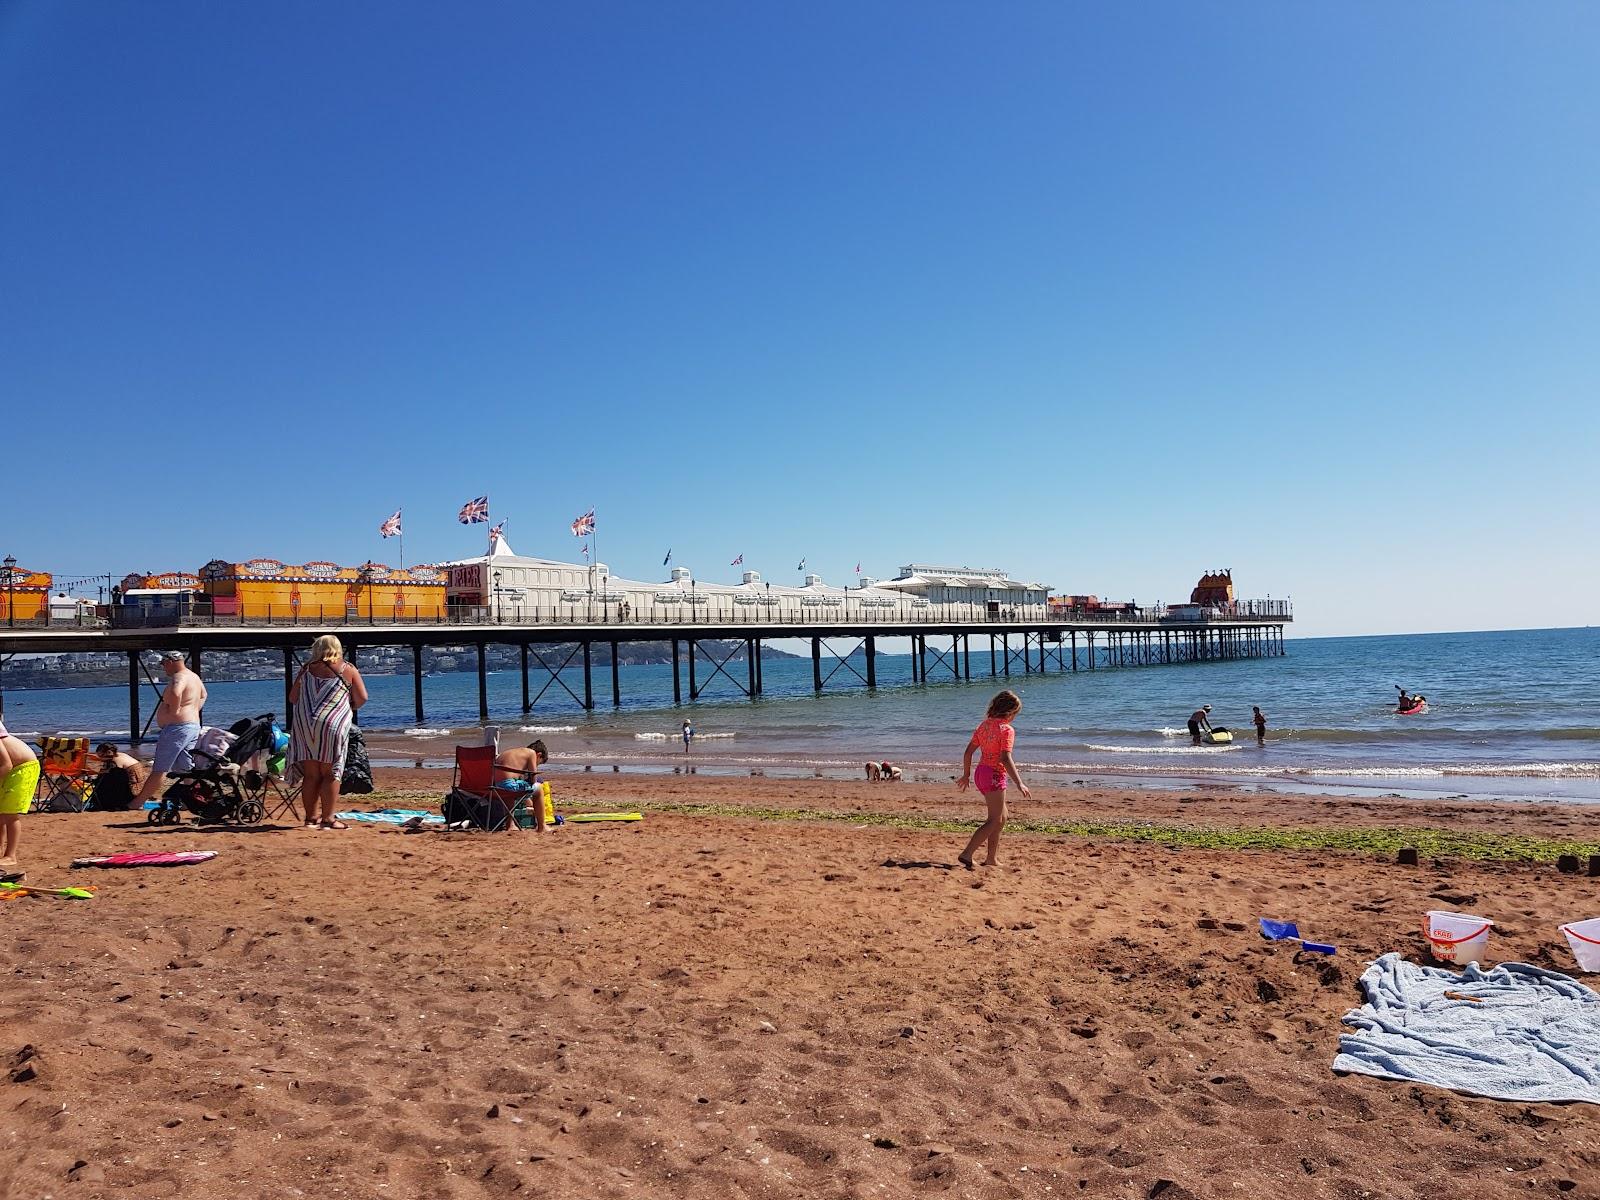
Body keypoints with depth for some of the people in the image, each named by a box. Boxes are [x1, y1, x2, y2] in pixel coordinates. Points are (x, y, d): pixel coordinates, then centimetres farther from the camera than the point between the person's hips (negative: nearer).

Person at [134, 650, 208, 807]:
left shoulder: (179, 677, -14)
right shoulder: (194, 677, 17)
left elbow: (175, 693, -38)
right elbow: (203, 696, 37)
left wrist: (173, 710, -23)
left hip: (177, 728, -10)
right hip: (193, 726, 10)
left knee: (160, 769, -5)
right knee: (187, 768, 9)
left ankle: (138, 802, 0)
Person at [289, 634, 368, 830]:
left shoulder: (306, 669, 9)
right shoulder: (348, 669, 3)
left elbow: (292, 698, 12)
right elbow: (362, 698, 0)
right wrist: (348, 708, 19)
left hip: (304, 725, 3)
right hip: (332, 726, -3)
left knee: (311, 775, 9)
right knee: (330, 774, 2)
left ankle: (312, 817, 14)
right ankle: (328, 819, 1)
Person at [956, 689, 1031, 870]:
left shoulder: (984, 725, 9)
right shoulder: (1007, 730, -13)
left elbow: (969, 751, 11)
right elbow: (1005, 758, -24)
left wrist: (966, 775, 21)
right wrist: (1019, 783, -24)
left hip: (981, 772, 8)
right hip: (995, 775, -8)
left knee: (1001, 817, 20)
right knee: (994, 821, -2)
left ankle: (992, 858, 23)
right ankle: (967, 854, -11)